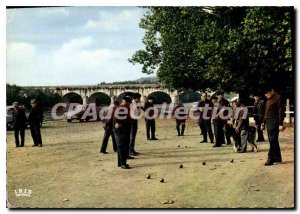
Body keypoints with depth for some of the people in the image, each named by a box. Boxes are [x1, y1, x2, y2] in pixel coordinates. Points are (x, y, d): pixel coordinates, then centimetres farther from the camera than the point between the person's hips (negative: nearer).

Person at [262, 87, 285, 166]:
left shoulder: (278, 98, -7)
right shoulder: (269, 100, 19)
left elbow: (281, 112, -12)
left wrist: (280, 124, -17)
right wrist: (264, 122, 20)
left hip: (274, 122, -9)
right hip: (268, 122, 9)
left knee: (273, 141, -10)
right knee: (273, 141, 10)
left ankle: (271, 159, -9)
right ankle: (277, 158, 17)